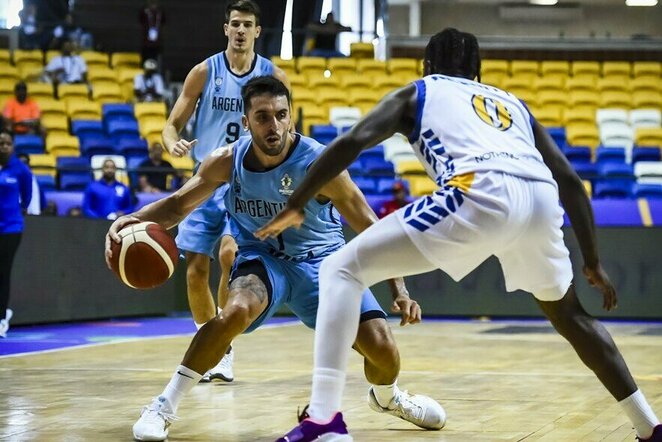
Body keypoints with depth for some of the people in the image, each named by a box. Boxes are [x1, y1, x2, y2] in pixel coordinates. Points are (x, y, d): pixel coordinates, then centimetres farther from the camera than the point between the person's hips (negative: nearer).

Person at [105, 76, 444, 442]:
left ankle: (387, 396, 29)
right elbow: (178, 204, -3)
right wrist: (133, 220, -24)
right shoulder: (227, 161, -16)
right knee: (237, 310, -35)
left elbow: (372, 229, -17)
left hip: (320, 258, 0)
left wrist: (399, 290, -24)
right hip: (262, 257, 0)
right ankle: (164, 406, -22)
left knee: (381, 345, -11)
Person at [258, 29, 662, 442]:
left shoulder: (416, 93, 28)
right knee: (569, 315, 33)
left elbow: (352, 141, 12)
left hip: (480, 195, -5)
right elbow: (570, 180, 31)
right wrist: (593, 262, 37)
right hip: (541, 200, 5)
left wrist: (296, 205, 20)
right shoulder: (513, 103, 39)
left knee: (341, 271, 5)